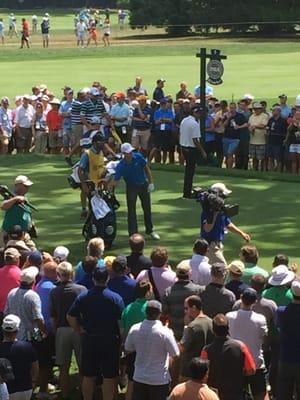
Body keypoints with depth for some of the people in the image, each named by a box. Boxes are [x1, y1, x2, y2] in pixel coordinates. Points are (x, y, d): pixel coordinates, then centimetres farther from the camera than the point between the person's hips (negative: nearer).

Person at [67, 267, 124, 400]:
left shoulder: (83, 297, -3)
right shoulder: (116, 298, -11)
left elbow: (70, 317, -4)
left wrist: (79, 330, 6)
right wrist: (121, 339, -2)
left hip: (89, 340, 3)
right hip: (110, 340, -3)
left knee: (88, 376, 13)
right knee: (109, 377, 5)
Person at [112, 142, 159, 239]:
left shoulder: (138, 157, -16)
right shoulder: (121, 165, -22)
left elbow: (146, 168, -3)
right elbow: (116, 180, -22)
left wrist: (151, 183, -5)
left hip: (143, 185, 3)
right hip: (131, 187, -3)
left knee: (147, 209, 14)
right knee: (131, 210, -6)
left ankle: (150, 230, 31)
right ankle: (133, 234, 2)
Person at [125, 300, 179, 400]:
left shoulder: (135, 329, -8)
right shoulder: (165, 332, -19)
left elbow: (127, 349, 5)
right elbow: (175, 354, -11)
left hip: (139, 378, 3)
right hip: (159, 380, -3)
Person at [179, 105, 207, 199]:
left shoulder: (184, 120, 7)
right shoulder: (195, 124, -20)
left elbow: (180, 134, 14)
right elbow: (195, 140, -22)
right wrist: (202, 151, -16)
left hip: (183, 148, 9)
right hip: (192, 149, -9)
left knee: (188, 169, 20)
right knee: (190, 171, 0)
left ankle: (186, 192, 26)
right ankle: (187, 193, 3)